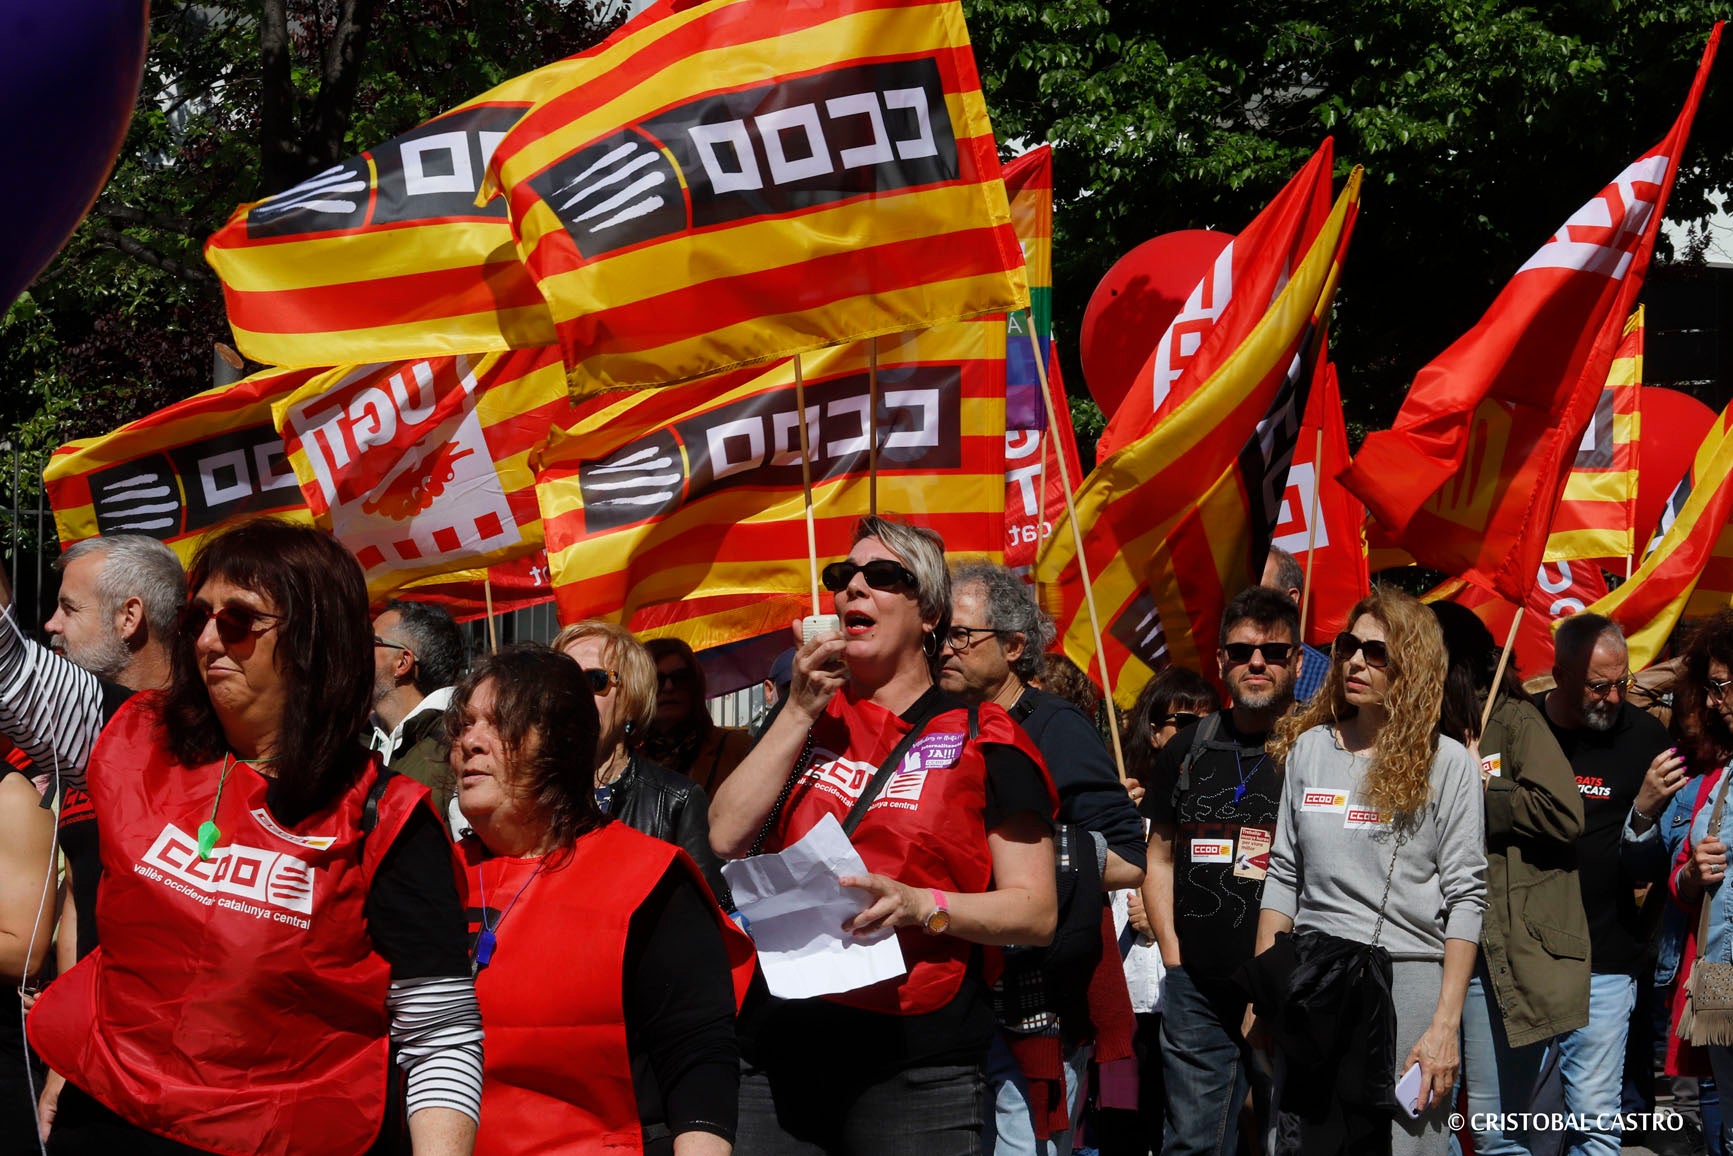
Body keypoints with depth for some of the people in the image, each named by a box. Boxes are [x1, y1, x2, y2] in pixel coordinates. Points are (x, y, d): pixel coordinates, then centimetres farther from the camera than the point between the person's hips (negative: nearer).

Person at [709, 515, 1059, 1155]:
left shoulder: (980, 738, 3)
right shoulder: (807, 718, 17)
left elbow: (1036, 911, -1)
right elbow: (727, 837, 3)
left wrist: (919, 906, -18)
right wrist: (800, 711, -1)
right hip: (779, 1050, 3)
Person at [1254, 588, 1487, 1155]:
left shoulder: (1446, 763, -2)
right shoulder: (1309, 748, 10)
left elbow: (1465, 898, -5)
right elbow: (1282, 877, 13)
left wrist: (1446, 1024, -12)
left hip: (1407, 980, -3)